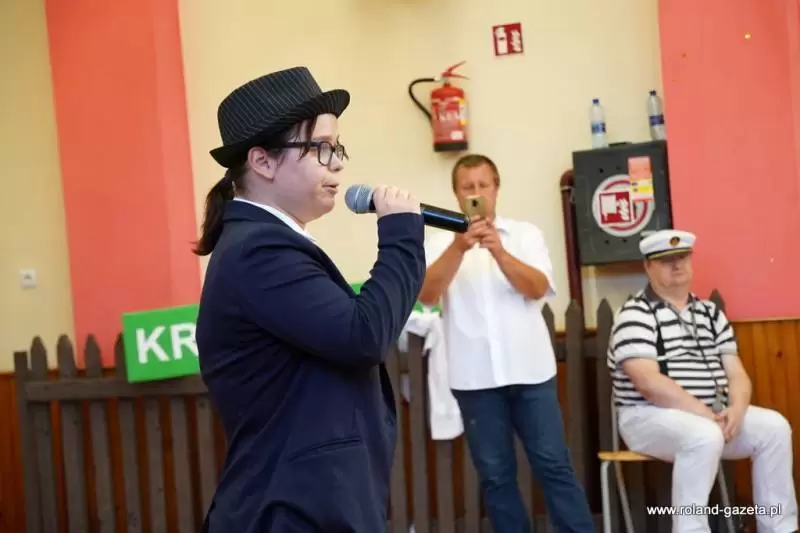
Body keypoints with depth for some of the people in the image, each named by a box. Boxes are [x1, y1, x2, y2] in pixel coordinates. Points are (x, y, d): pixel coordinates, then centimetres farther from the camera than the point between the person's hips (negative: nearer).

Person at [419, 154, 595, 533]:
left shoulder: (525, 234, 7)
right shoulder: (441, 242, 5)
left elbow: (538, 288, -8)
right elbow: (426, 294, -12)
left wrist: (499, 251, -24)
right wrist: (459, 248, -26)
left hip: (529, 370, 0)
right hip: (475, 376, 0)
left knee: (553, 464, 1)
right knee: (495, 473, 6)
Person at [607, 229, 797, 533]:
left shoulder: (710, 313, 14)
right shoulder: (636, 314, -9)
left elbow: (736, 373, 9)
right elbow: (649, 383, -20)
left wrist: (736, 408, -13)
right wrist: (706, 414, -21)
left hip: (712, 416, 7)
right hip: (650, 417, -7)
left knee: (774, 426, -13)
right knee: (704, 436, -35)